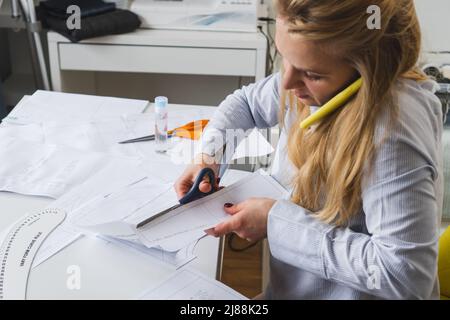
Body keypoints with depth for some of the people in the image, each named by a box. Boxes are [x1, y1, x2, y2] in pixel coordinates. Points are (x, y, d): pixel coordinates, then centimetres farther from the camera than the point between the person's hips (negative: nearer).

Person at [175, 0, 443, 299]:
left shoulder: (391, 131, -29)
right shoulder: (314, 81, -8)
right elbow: (245, 101, 11)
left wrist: (277, 221, -24)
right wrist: (209, 156, -7)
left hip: (351, 291, -6)